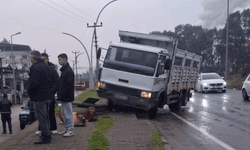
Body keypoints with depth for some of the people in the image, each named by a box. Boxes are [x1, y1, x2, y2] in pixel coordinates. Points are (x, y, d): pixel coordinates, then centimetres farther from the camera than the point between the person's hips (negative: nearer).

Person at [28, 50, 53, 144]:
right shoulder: (46, 66, 14)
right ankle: (47, 134, 27)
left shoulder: (35, 68, -16)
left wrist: (29, 92, -8)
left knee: (41, 118, -3)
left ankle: (45, 137, 0)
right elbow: (51, 81, 18)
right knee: (46, 116, 19)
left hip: (39, 97, -9)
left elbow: (34, 83, -24)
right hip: (48, 95, 9)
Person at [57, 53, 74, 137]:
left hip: (67, 97, -10)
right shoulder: (64, 70, 16)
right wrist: (60, 95, 14)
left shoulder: (69, 71, -15)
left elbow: (69, 85, -21)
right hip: (63, 97, 10)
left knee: (68, 114, -3)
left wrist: (62, 95, -21)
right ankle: (66, 129, 24)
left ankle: (71, 130, 5)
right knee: (64, 114, 15)